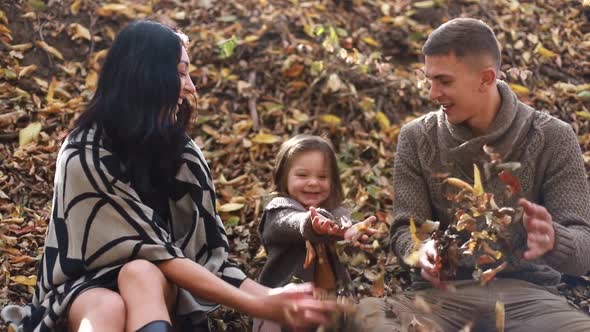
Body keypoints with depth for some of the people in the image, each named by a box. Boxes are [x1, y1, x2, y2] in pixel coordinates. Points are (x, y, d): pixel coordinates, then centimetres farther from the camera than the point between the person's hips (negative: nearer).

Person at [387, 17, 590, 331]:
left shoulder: (552, 139, -3)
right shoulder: (417, 138, 2)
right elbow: (405, 230, 1)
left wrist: (552, 240, -33)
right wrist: (422, 253, -24)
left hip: (525, 292, 0)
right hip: (444, 290, 0)